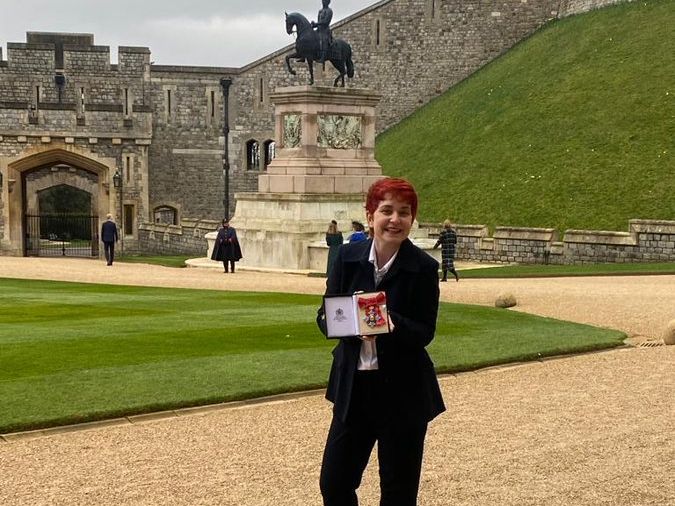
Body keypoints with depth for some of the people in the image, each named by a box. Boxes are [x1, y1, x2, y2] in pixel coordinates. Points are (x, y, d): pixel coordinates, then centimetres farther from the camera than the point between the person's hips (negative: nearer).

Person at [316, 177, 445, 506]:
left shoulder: (424, 268, -9)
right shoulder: (348, 257, -1)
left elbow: (425, 333, -9)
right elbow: (325, 316, 0)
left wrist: (391, 324, -29)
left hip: (403, 393, -3)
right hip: (353, 387, 3)